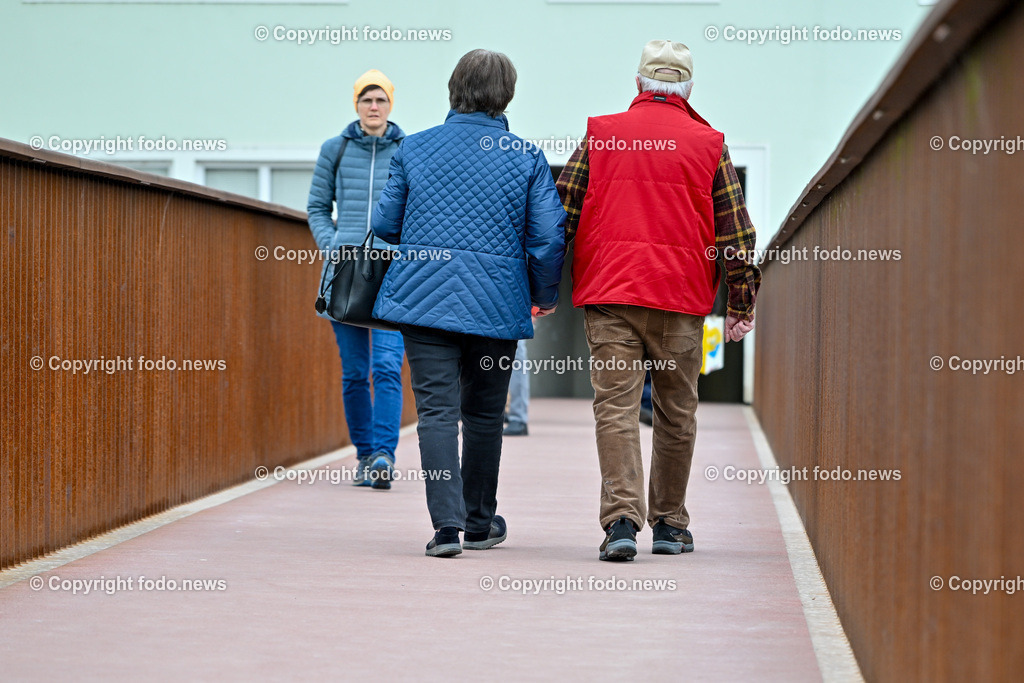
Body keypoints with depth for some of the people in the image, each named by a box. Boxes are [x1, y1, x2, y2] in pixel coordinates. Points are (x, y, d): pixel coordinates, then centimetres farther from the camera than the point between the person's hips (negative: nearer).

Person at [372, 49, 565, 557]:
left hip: (424, 298, 0)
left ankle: (447, 523, -16)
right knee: (484, 413, 14)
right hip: (496, 304, 0)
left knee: (437, 409, -3)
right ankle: (480, 524, 25)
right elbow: (549, 237, -4)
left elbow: (386, 224, 6)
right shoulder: (526, 158, -1)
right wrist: (544, 297, 13)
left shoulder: (414, 148, 2)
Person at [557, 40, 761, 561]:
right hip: (681, 300, 0)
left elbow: (562, 210, 4)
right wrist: (742, 303, 11)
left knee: (616, 406, -3)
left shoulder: (600, 135, 6)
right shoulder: (709, 145, 6)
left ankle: (621, 518, -18)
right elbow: (735, 229, 5)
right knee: (676, 413, 11)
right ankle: (669, 524, 19)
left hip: (607, 293, 0)